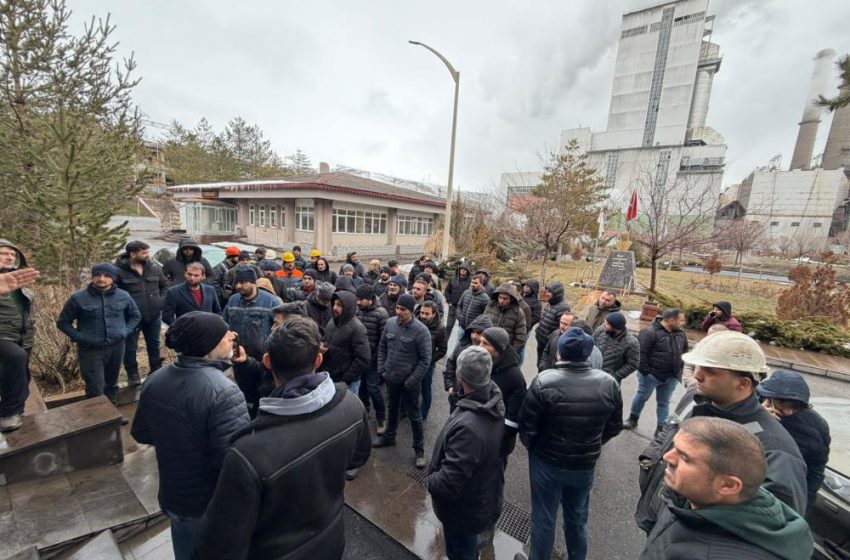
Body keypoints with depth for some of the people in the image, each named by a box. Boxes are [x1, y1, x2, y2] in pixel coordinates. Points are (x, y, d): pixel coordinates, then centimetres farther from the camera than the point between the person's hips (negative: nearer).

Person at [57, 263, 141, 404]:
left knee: (111, 384, 18)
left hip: (116, 348, 3)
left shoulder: (123, 296, -1)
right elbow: (63, 322, 3)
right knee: (95, 391, -3)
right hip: (90, 350, -2)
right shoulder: (78, 298, -7)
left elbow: (135, 316, 14)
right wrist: (79, 337, -8)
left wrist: (125, 331, 0)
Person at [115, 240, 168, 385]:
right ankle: (133, 375, 26)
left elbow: (165, 285, 15)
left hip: (154, 315, 4)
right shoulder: (119, 270, -12)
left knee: (154, 345, 16)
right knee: (130, 347, 9)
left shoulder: (154, 267, 2)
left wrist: (161, 300, 4)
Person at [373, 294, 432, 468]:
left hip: (409, 382, -5)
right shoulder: (390, 323, -5)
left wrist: (412, 381, -15)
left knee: (414, 416, 10)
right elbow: (382, 347, 8)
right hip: (390, 378, 5)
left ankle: (419, 450, 28)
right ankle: (389, 437, 48)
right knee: (392, 409, 26)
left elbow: (425, 359, -16)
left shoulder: (421, 330, -21)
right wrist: (381, 369, 3)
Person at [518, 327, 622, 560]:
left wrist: (531, 446, 4)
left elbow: (526, 424, -18)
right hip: (585, 465, 3)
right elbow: (614, 426, -1)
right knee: (577, 518, 28)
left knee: (543, 519, 19)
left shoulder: (544, 381, -27)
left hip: (547, 462, -3)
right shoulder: (609, 383, -14)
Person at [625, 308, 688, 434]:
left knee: (664, 403, 15)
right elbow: (640, 352, -21)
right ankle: (633, 419, 29)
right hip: (652, 374, -6)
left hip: (671, 377, 6)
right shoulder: (651, 332, -19)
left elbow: (684, 352, 19)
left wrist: (680, 370, 13)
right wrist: (645, 371, -21)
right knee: (642, 397, 10)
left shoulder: (681, 334, 5)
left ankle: (661, 428, 27)